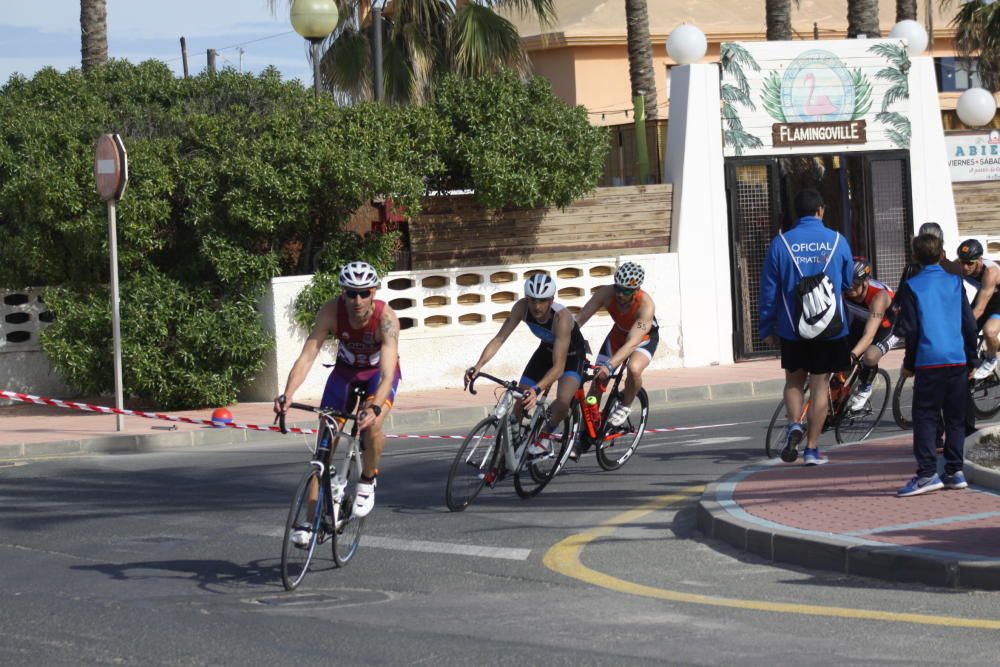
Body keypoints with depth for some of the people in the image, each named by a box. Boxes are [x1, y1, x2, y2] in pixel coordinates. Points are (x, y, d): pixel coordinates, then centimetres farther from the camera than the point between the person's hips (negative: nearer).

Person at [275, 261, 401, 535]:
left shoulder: (386, 318, -35)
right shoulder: (331, 312, -29)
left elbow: (387, 374, -43)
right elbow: (307, 356, -35)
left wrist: (375, 407, -61)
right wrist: (287, 395, -50)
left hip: (379, 373, -2)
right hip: (345, 370, 2)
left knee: (372, 425, -30)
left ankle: (367, 481, 0)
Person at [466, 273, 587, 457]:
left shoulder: (561, 317, -39)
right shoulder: (522, 307, -26)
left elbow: (559, 366, -43)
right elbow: (499, 338, -26)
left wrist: (537, 390, -58)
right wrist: (478, 366, -42)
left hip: (571, 354, -5)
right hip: (547, 350, 5)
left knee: (563, 401, -29)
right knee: (519, 402, -6)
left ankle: (546, 434, 0)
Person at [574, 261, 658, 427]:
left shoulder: (646, 305, -38)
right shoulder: (606, 293, -29)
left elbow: (632, 343, -45)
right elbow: (579, 319, -29)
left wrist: (609, 365, -58)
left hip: (645, 336, -4)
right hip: (619, 333, 4)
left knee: (634, 369, -34)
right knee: (597, 380, -5)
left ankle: (625, 406, -5)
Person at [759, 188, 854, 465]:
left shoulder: (781, 243, -5)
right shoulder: (837, 241, -4)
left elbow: (769, 290, -1)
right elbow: (848, 282, 9)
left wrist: (766, 328, 9)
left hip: (792, 328, 0)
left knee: (794, 380, 18)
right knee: (820, 385, 6)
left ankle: (793, 425, -6)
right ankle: (812, 448, 6)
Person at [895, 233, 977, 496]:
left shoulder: (911, 287, -2)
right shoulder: (955, 283, 7)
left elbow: (911, 329, -3)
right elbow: (969, 323, 7)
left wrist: (909, 363, 7)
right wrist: (971, 359, 15)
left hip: (929, 362, -3)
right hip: (958, 361, 3)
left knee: (925, 417, -2)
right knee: (956, 418, 10)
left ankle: (927, 474, -11)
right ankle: (955, 472, 9)